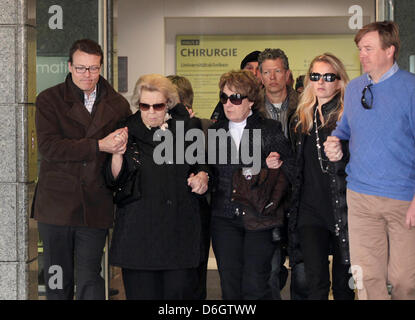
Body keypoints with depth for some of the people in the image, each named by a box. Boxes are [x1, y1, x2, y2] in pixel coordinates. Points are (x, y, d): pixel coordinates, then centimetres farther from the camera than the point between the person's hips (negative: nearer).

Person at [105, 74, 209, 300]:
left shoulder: (188, 129, 7)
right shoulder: (128, 131, 3)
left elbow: (201, 165, 22)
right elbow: (114, 182, 1)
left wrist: (202, 176, -1)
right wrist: (118, 154, -16)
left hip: (180, 228, 1)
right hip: (138, 228, -1)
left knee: (180, 290, -1)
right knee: (142, 292, 1)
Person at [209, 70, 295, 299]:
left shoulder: (270, 130, 2)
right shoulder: (214, 131, 11)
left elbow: (290, 170, 2)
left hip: (259, 219, -3)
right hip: (224, 219, 3)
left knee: (255, 286, -8)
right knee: (229, 285, 1)